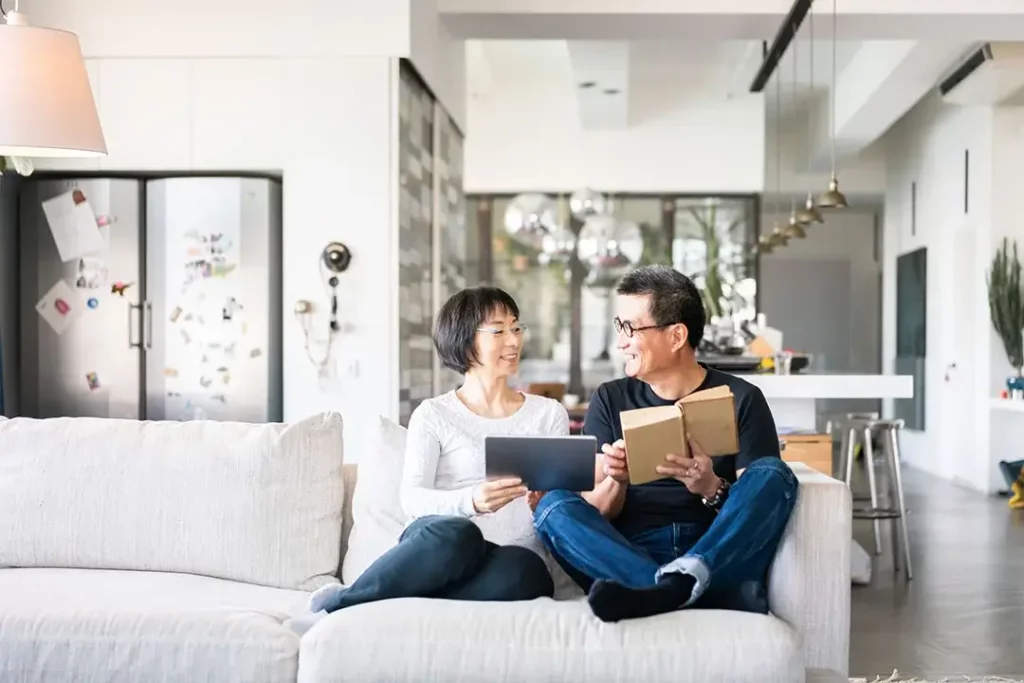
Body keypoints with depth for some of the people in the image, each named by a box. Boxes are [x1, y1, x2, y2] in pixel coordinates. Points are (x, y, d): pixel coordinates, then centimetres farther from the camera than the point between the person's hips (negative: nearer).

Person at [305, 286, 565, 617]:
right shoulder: (433, 415, 11)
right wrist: (471, 501, -24)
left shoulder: (549, 414, 19)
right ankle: (335, 604, -24)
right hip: (443, 545, -2)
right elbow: (412, 498, -4)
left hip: (510, 566, 2)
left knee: (522, 569, -37)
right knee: (455, 533, -40)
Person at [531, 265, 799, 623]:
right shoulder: (610, 400, 13)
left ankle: (673, 584, -45)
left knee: (772, 473, -24)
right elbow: (596, 514, 6)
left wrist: (712, 490, -20)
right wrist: (615, 480, -16)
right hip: (630, 555, 1)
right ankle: (676, 587, -42)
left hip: (722, 557, -1)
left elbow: (759, 507, 0)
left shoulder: (740, 399, 7)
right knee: (553, 506, -23)